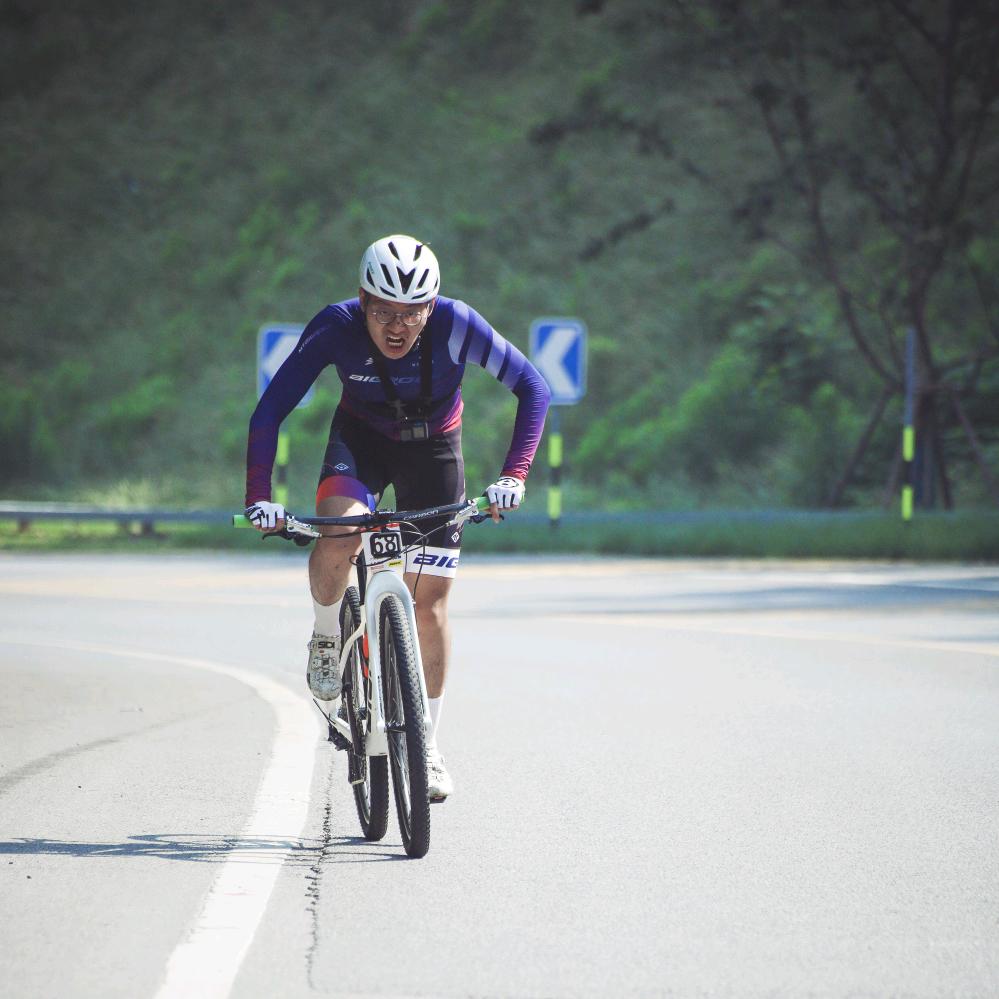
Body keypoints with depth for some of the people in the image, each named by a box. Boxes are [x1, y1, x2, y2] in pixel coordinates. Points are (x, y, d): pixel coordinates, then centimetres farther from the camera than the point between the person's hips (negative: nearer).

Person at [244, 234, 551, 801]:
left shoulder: (457, 324, -31)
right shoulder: (337, 328, -29)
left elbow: (533, 389, -24)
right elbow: (271, 410, -25)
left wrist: (513, 476, -33)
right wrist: (259, 497, -34)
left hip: (433, 447, 0)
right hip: (362, 438, 0)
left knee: (430, 604, -2)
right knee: (338, 535, -33)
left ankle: (426, 747, 15)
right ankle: (326, 641, -2)